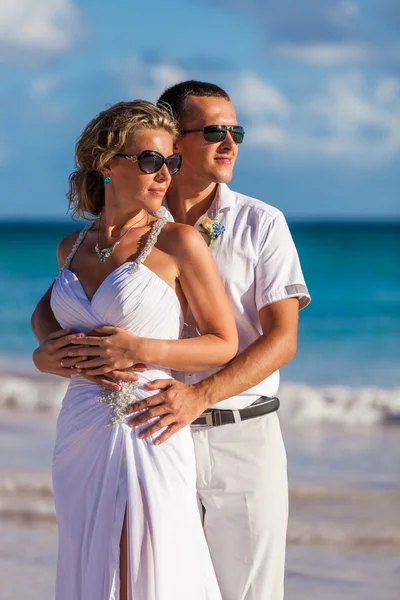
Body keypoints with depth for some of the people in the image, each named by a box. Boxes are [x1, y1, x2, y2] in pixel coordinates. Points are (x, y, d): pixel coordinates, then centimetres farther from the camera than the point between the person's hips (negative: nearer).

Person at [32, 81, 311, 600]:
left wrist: (199, 395, -24)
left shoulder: (262, 224, 1)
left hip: (243, 438, -1)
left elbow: (282, 338, -8)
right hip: (156, 439, 1)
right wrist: (53, 347, -18)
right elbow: (49, 307, 9)